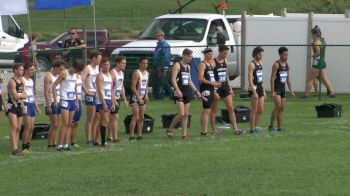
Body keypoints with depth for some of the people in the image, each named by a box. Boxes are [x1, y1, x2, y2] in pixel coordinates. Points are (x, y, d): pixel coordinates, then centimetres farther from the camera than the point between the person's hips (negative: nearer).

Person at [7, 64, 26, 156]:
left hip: (19, 106, 8)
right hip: (12, 106, -8)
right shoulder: (12, 82, -14)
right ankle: (14, 149, -18)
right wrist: (22, 94, -1)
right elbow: (15, 96, -19)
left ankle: (16, 148, 11)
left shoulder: (22, 81, 12)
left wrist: (19, 95, -11)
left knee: (18, 128, 7)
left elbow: (25, 95, 8)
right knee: (14, 127, -13)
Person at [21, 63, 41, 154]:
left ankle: (28, 146, 12)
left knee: (31, 128, 6)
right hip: (26, 104, -8)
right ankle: (24, 148, -8)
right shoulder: (22, 80, -10)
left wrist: (36, 106, 22)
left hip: (32, 104, 8)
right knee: (28, 127, -11)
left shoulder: (31, 80, 17)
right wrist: (23, 107, -23)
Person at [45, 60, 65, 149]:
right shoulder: (48, 77, -9)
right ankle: (49, 144, -4)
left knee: (57, 125, 6)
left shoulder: (58, 76, 15)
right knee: (54, 125, -9)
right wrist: (48, 105, -19)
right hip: (52, 103, -8)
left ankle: (54, 144, 8)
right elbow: (46, 92, -14)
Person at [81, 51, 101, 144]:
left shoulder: (97, 67, 14)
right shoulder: (88, 68, -11)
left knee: (97, 117, 11)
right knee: (90, 118, -5)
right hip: (91, 95, -8)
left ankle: (93, 137, 18)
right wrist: (86, 92, -21)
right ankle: (88, 139, -2)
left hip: (97, 95, 8)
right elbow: (81, 80, -24)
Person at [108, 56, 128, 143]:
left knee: (112, 118, 13)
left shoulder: (121, 73, 12)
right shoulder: (113, 72, -17)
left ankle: (109, 136, 18)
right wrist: (113, 100, -25)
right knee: (115, 117, -10)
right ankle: (115, 138, -9)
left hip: (117, 98, 9)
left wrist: (124, 99, 18)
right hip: (112, 98, -9)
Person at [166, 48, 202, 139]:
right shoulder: (177, 65, -7)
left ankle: (184, 134, 7)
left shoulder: (188, 67, 16)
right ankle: (170, 129, 1)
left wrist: (196, 91, 17)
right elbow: (173, 79, -16)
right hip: (179, 93, -8)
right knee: (181, 114, -14)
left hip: (187, 92, 8)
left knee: (186, 114, 5)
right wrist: (177, 90, -28)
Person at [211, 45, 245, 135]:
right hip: (216, 88, -6)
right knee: (214, 110, 3)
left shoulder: (225, 61, 9)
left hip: (225, 87, 6)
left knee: (231, 108, 1)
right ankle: (214, 130, 11)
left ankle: (235, 129, 0)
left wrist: (230, 88, 14)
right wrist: (214, 91, -19)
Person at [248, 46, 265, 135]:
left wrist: (263, 91, 19)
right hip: (254, 88, -8)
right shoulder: (251, 64, -11)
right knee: (254, 110, -5)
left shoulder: (260, 63, 14)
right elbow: (250, 79, -17)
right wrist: (254, 92, -23)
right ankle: (252, 129, 0)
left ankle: (254, 127, 17)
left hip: (260, 88, 8)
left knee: (260, 110, 8)